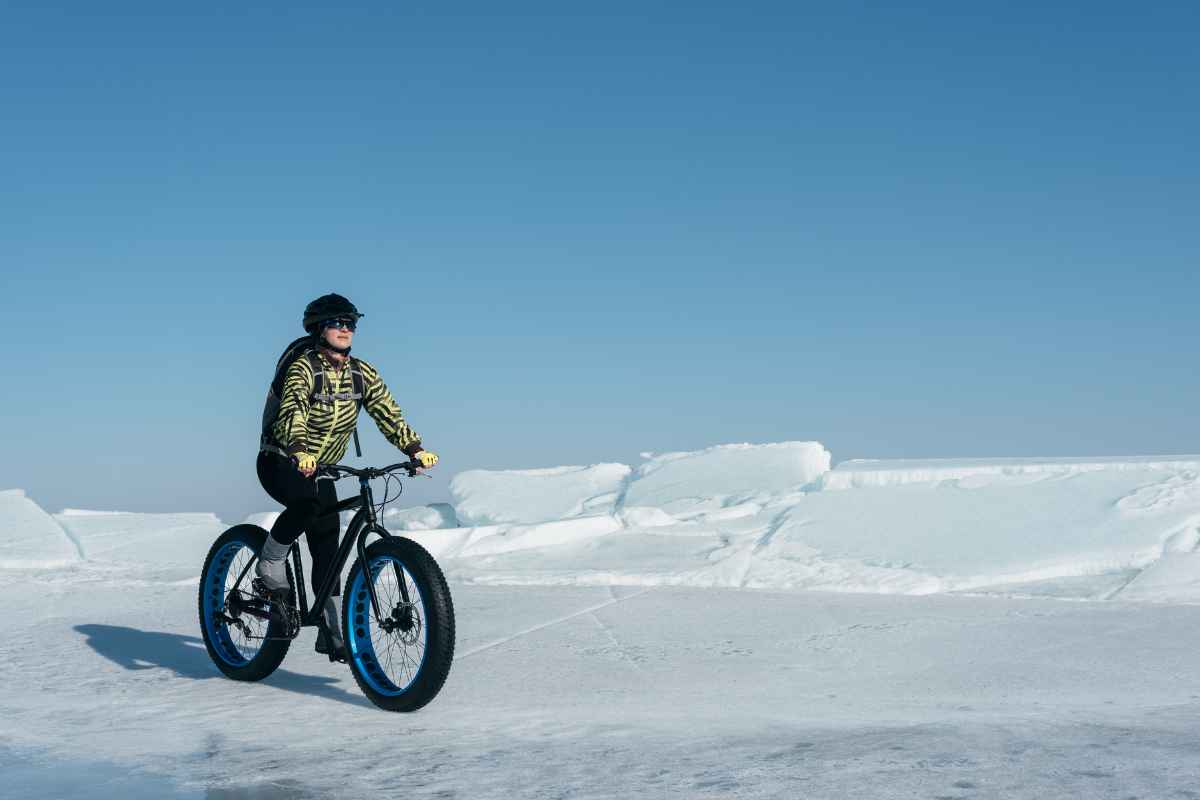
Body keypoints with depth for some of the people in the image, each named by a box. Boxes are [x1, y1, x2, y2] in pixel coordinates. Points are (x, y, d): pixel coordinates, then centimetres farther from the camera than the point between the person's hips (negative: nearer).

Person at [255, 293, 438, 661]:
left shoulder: (361, 372, 0)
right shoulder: (303, 368, -18)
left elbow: (387, 412, -2)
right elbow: (292, 414, -33)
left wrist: (416, 449, -17)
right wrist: (301, 452, -52)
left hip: (320, 469, 6)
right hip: (280, 463, -6)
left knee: (328, 550, 0)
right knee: (307, 503, -36)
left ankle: (333, 631, 5)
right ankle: (270, 562, -12)